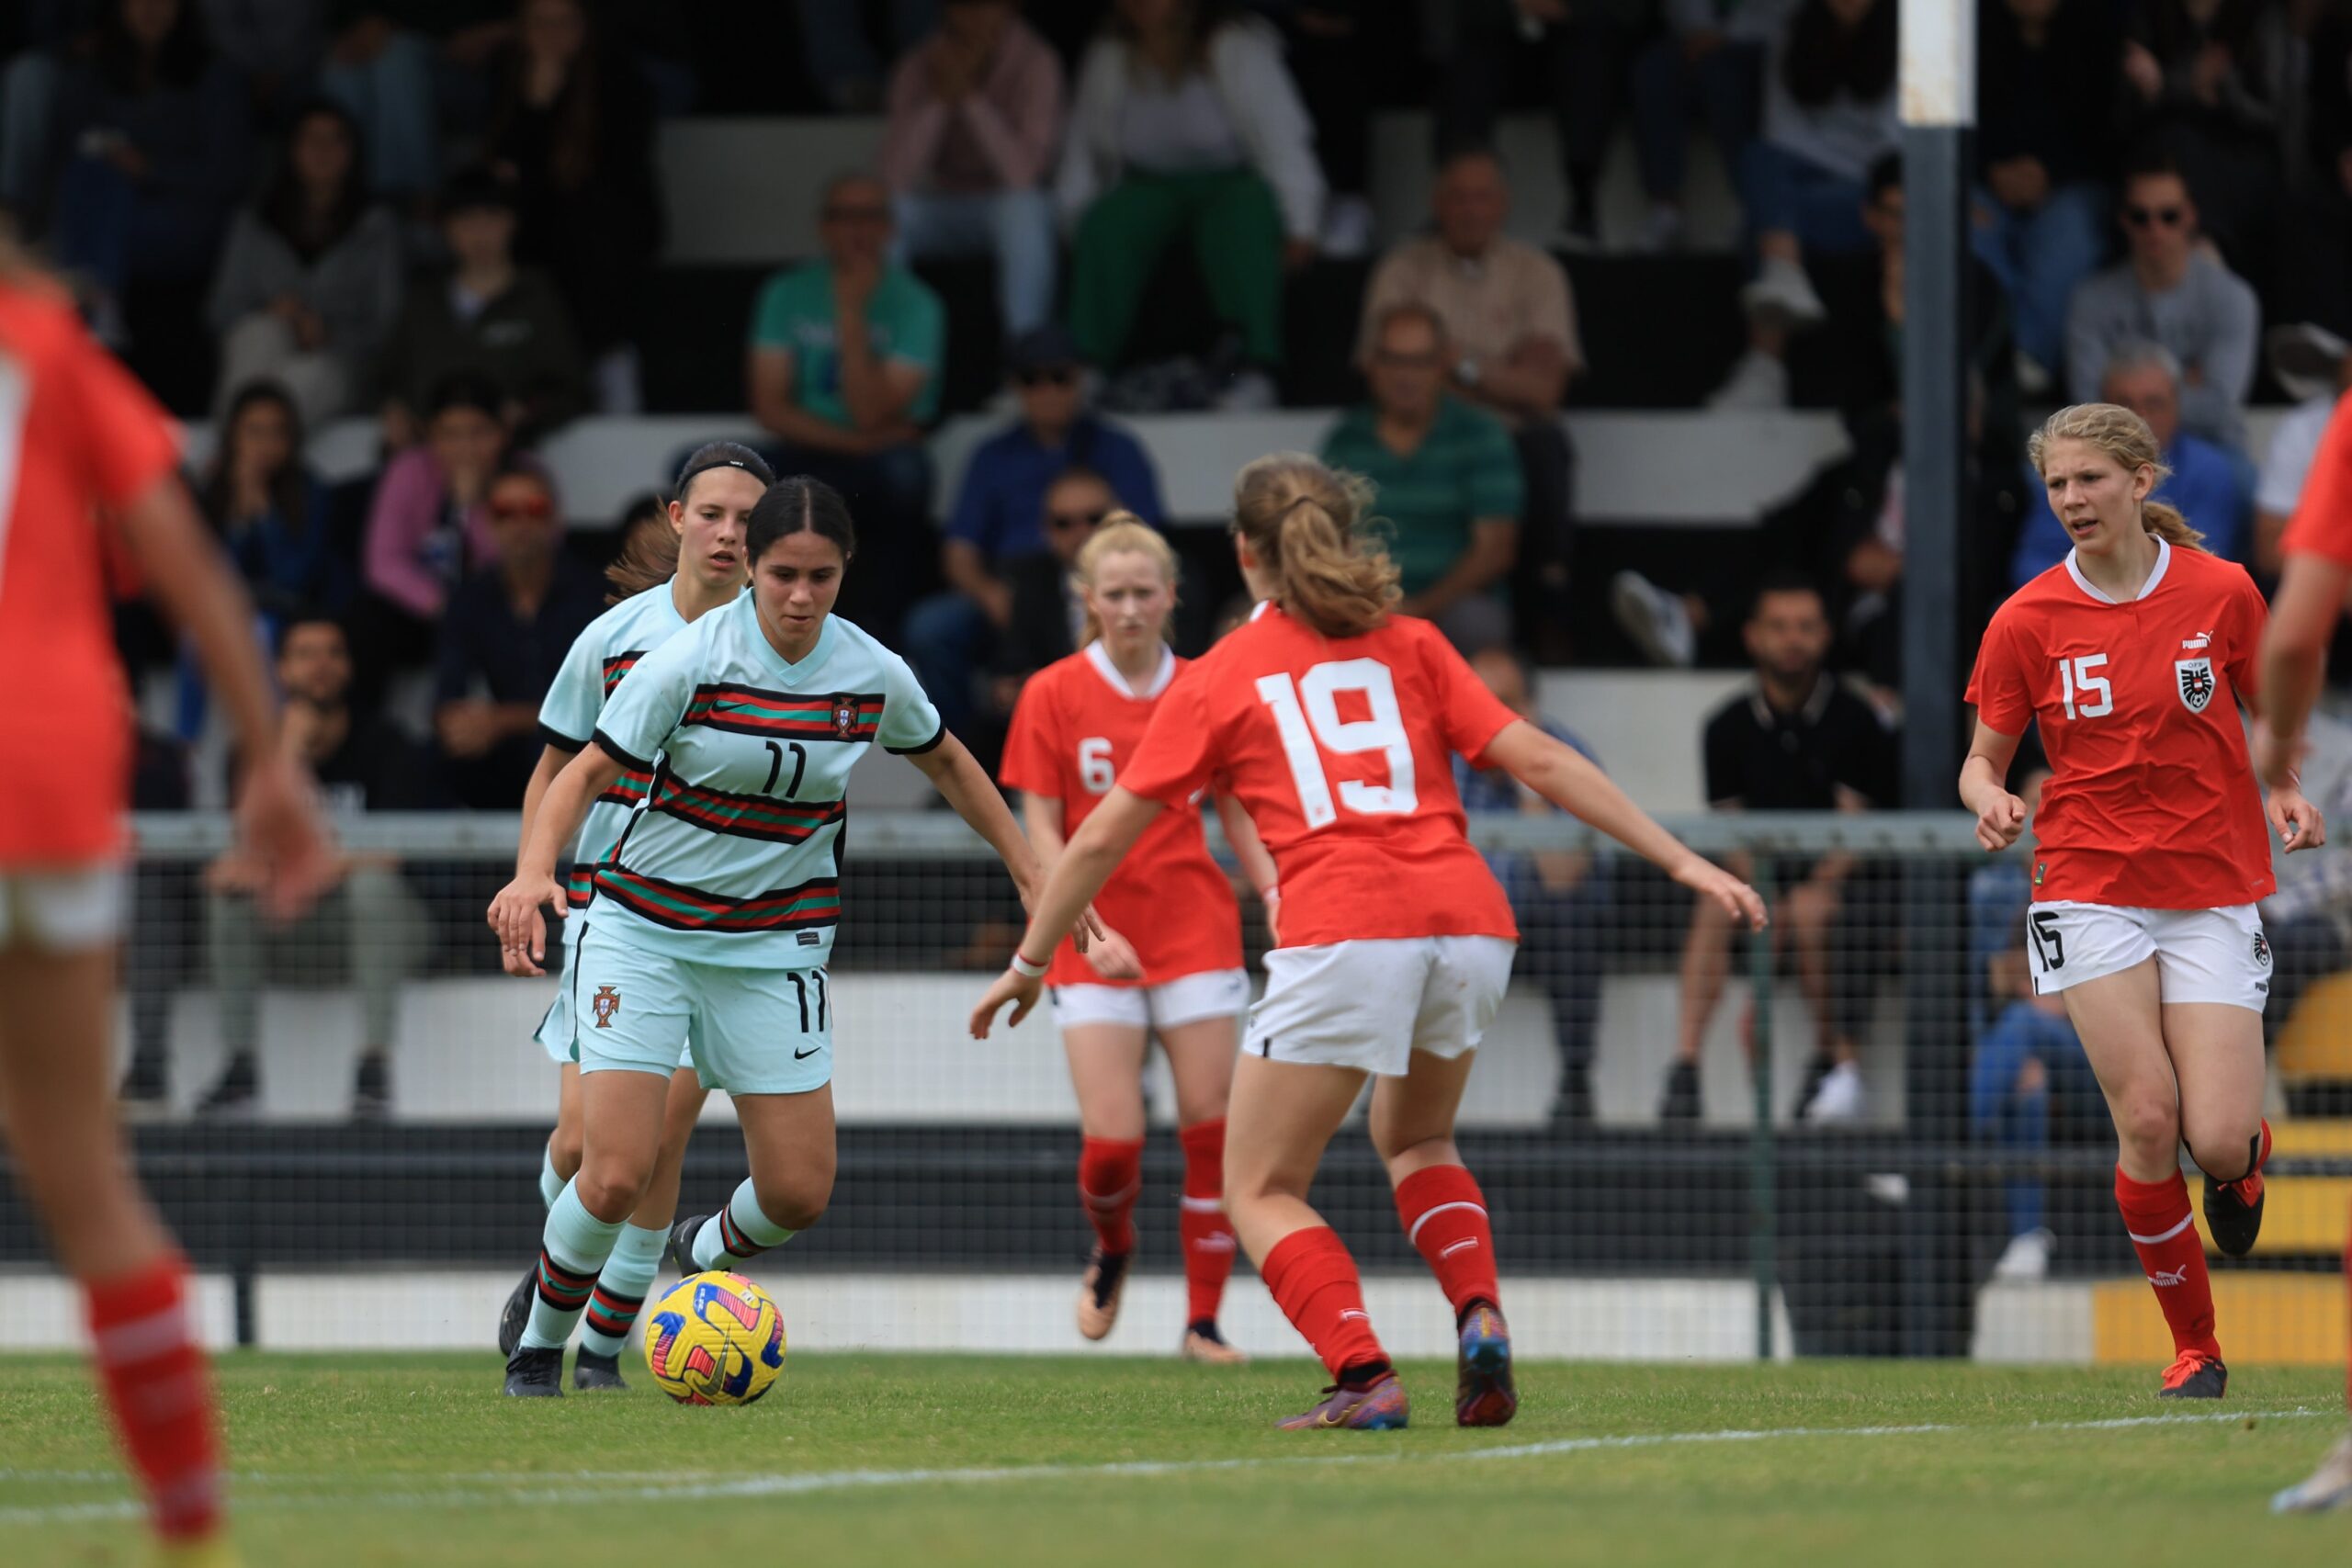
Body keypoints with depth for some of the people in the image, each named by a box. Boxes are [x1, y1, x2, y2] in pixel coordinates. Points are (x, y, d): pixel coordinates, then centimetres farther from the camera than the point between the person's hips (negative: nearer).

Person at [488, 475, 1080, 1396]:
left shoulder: (874, 675, -4)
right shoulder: (688, 663, -15)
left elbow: (945, 764, 16)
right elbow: (586, 774, -12)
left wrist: (1030, 871, 18)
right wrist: (533, 872, -30)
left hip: (776, 950, 3)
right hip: (644, 932, -3)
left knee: (799, 1195, -2)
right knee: (616, 1178, -14)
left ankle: (709, 1249, 35)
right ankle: (539, 1344, 14)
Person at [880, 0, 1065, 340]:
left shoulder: (1036, 63, -18)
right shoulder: (918, 68, -10)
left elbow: (1023, 173, -29)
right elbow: (895, 178, -20)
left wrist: (970, 97, -34)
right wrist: (939, 99, -30)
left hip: (1010, 209, -2)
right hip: (940, 209, 2)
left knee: (1021, 205, -36)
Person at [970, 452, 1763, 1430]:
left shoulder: (1218, 678, 14)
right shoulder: (1410, 647, 19)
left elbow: (1100, 840, 15)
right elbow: (1539, 761, 10)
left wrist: (1029, 962, 27)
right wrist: (1682, 863, 11)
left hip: (1343, 936, -4)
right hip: (1469, 922, 4)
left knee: (1261, 1189, 8)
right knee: (1415, 1139, 29)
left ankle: (1364, 1376, -14)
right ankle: (1480, 1315, 3)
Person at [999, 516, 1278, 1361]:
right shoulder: (1053, 695, -1)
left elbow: (1239, 816, 11)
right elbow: (1040, 831, -2)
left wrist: (1277, 897, -6)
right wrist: (1088, 928, -15)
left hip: (1197, 932, 1)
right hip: (1097, 938, -1)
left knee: (1210, 1130, -5)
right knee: (1112, 1140, -8)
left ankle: (1203, 1322, 4)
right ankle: (1112, 1251, 25)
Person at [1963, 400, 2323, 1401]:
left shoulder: (2221, 592, -1)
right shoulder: (2027, 621, -1)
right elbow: (1983, 762, 6)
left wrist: (2286, 793, -8)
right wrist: (1990, 802, -17)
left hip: (2213, 893, 0)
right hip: (2091, 892, 0)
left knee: (2218, 1138, -11)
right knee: (2147, 1121, -13)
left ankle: (2244, 1159, 29)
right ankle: (2194, 1348, 3)